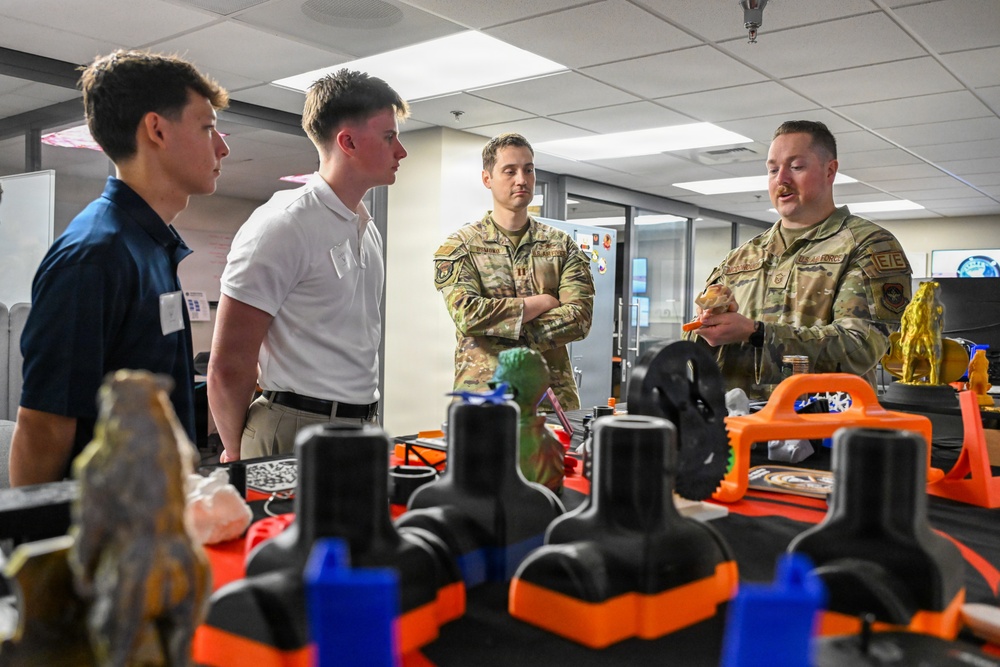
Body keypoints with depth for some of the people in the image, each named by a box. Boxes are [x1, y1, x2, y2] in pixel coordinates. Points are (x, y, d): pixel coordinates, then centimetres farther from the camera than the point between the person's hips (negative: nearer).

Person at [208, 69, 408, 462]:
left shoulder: (368, 231, 12)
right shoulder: (282, 226, -14)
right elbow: (229, 367, -13)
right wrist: (237, 454, -1)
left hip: (362, 430, 7)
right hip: (296, 434, -7)